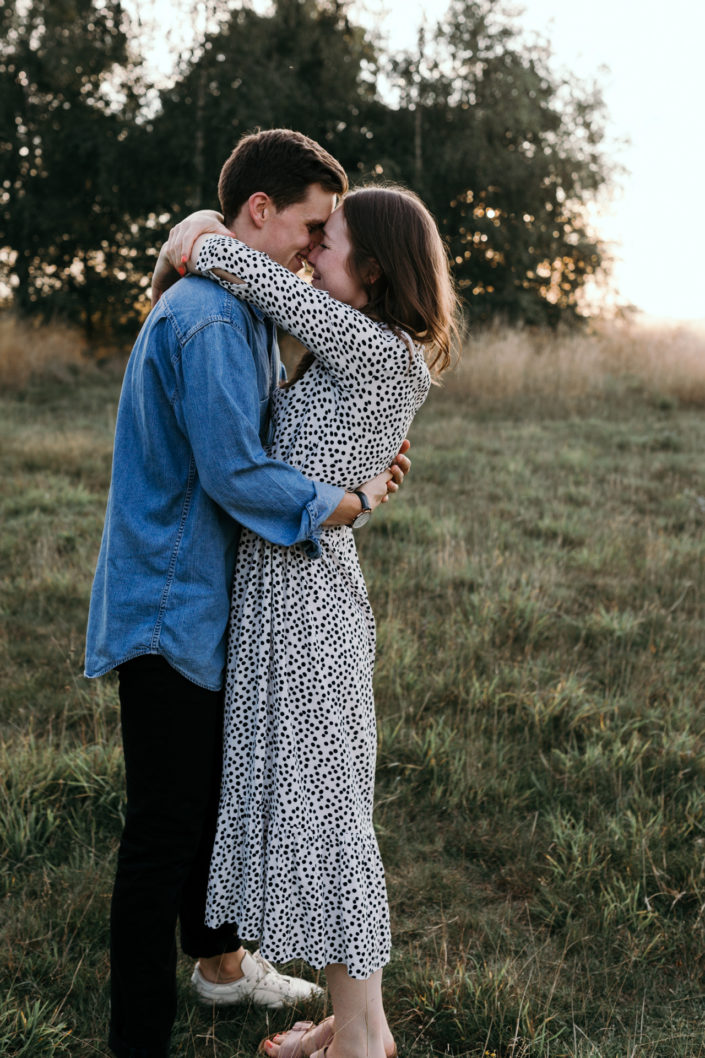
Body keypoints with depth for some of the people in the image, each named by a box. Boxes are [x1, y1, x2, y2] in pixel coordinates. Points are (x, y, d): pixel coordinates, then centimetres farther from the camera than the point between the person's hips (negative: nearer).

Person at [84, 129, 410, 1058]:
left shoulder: (245, 311, 14)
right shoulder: (207, 322, -21)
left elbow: (268, 435, 21)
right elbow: (238, 477, -26)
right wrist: (354, 500, -15)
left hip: (214, 601, 11)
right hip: (172, 606, -11)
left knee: (214, 796, 24)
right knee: (164, 826, -1)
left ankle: (219, 960, 44)